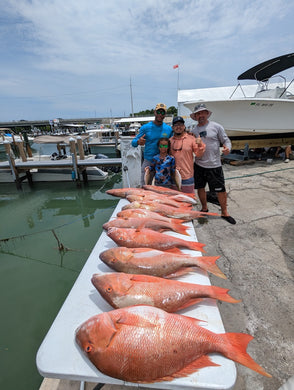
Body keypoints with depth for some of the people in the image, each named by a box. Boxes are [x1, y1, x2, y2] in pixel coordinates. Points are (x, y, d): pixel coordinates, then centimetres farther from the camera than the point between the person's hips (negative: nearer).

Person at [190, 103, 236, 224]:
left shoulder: (216, 126, 0)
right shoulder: (193, 131, 9)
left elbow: (226, 140, 0)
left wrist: (227, 148, -20)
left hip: (214, 165, -3)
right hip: (199, 165, 3)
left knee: (221, 190, 1)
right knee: (200, 188, 12)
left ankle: (224, 212, 20)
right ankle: (204, 208, 34)